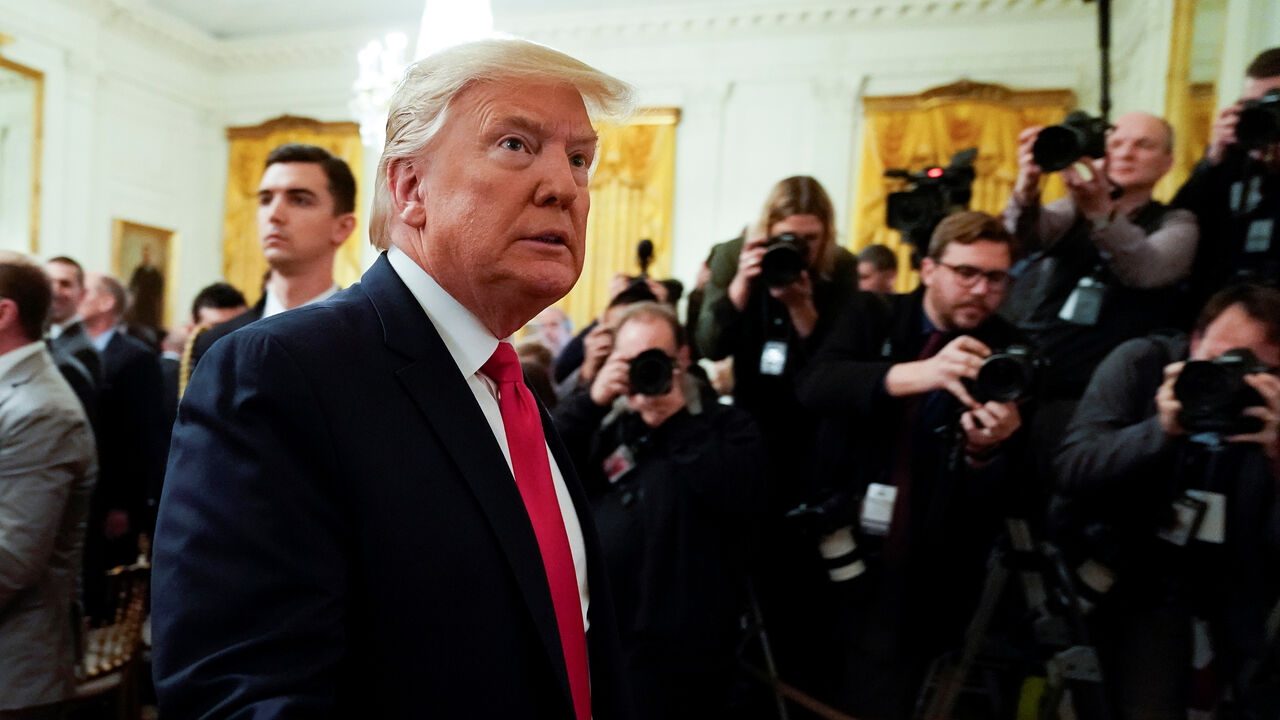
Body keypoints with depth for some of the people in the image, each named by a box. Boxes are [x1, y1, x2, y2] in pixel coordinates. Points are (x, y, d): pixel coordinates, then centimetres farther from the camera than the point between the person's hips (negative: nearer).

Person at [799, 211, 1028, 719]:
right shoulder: (872, 315, 0)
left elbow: (1002, 500, -8)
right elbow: (814, 386, -21)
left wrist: (984, 451, -30)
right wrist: (916, 374, -36)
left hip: (916, 579, -1)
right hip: (832, 550, 2)